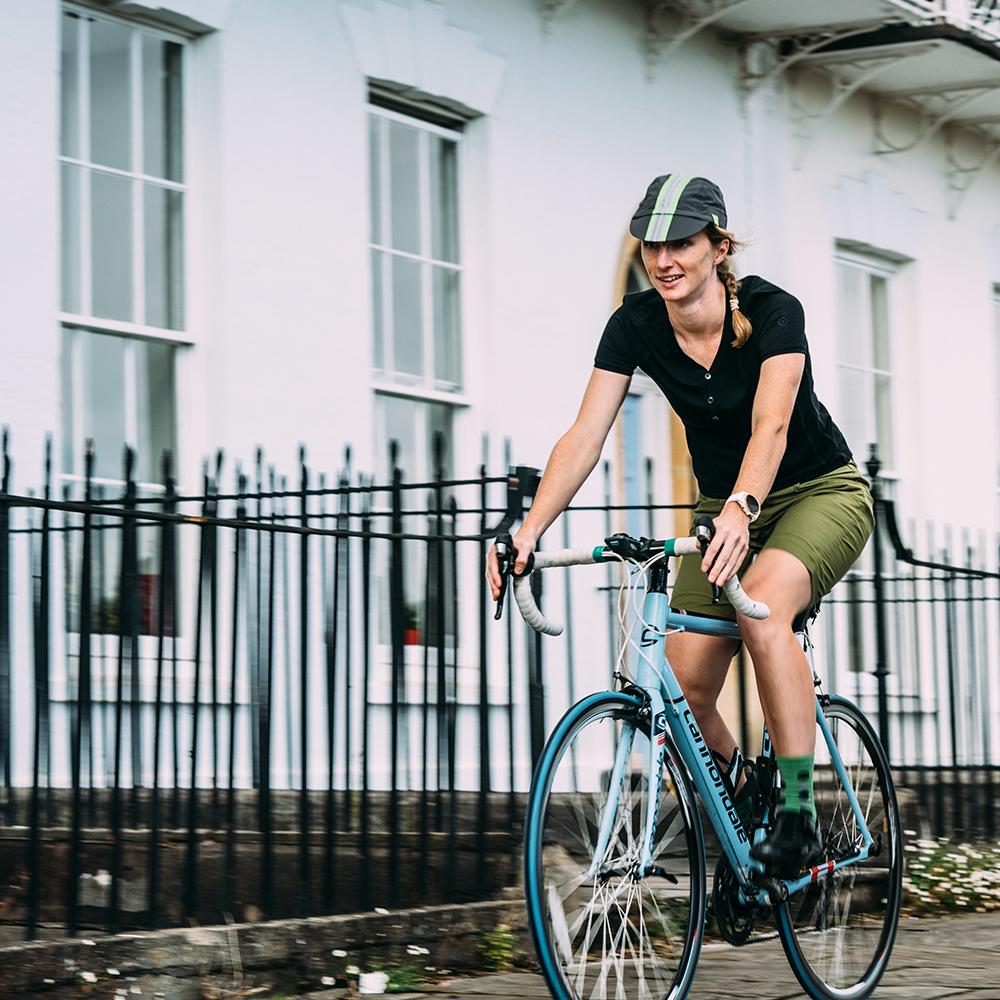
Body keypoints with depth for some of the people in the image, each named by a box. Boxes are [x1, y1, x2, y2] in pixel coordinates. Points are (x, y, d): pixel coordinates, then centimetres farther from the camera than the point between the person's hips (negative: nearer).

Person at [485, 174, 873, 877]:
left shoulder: (772, 311, -23)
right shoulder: (636, 324, -13)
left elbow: (771, 425, -38)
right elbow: (584, 437, -19)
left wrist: (741, 510, -56)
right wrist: (530, 529, -33)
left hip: (821, 495, -4)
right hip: (724, 506, 5)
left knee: (761, 607, -36)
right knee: (684, 691, -13)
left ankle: (800, 818, -28)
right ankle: (742, 810, 16)